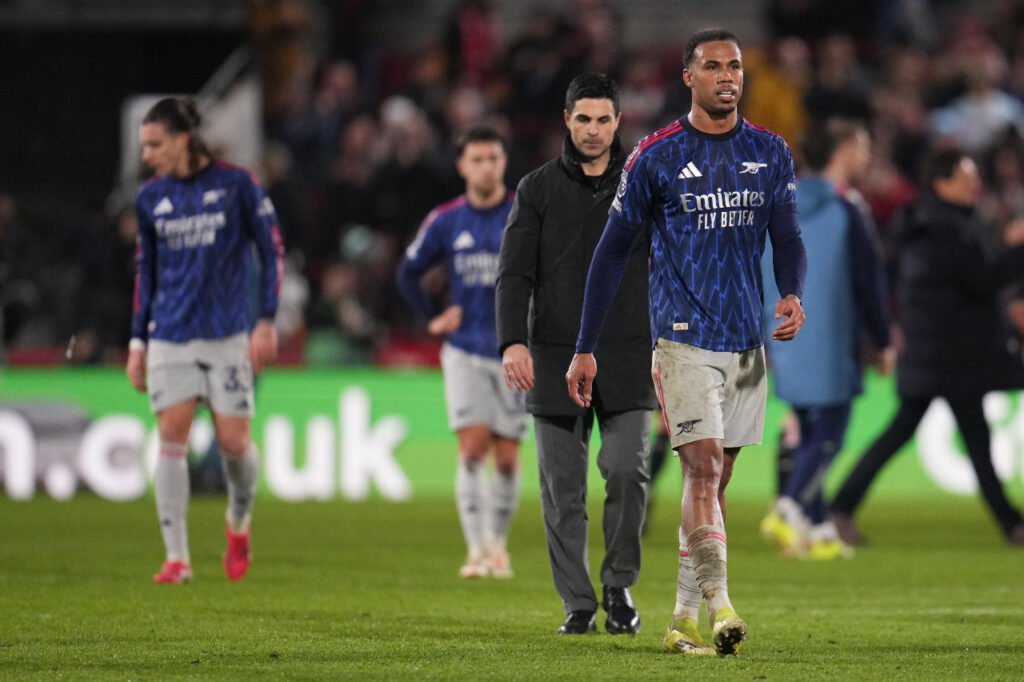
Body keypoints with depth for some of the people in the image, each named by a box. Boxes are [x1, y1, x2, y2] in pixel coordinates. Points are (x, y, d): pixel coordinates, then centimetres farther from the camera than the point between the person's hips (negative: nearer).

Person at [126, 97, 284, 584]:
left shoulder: (235, 184, -5)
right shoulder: (151, 198, 7)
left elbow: (271, 249, 0)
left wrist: (267, 322, -5)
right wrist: (137, 342, 12)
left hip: (227, 333, -3)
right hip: (170, 338, 3)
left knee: (234, 441, -4)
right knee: (171, 437, -8)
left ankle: (239, 522, 27)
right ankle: (177, 558, -6)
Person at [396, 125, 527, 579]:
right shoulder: (446, 221, 3)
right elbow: (408, 272, 17)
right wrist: (434, 318, 7)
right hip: (466, 352, 0)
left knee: (507, 456, 2)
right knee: (473, 448, -12)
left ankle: (498, 546, 18)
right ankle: (477, 549, -13)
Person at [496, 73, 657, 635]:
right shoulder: (538, 189, 4)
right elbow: (514, 273, -2)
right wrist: (513, 341, -17)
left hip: (627, 357, 0)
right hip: (557, 358, 0)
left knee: (625, 469, -15)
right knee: (562, 488, 1)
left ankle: (619, 585, 3)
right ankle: (577, 604, 10)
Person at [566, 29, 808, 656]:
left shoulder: (771, 154, 9)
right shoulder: (656, 157, -2)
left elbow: (788, 238, 10)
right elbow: (614, 250, 3)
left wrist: (792, 294, -14)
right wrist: (586, 348, 2)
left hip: (748, 339, 4)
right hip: (684, 337, -4)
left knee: (715, 479, 8)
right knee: (704, 468, -17)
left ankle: (684, 618, 14)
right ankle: (719, 607, -24)